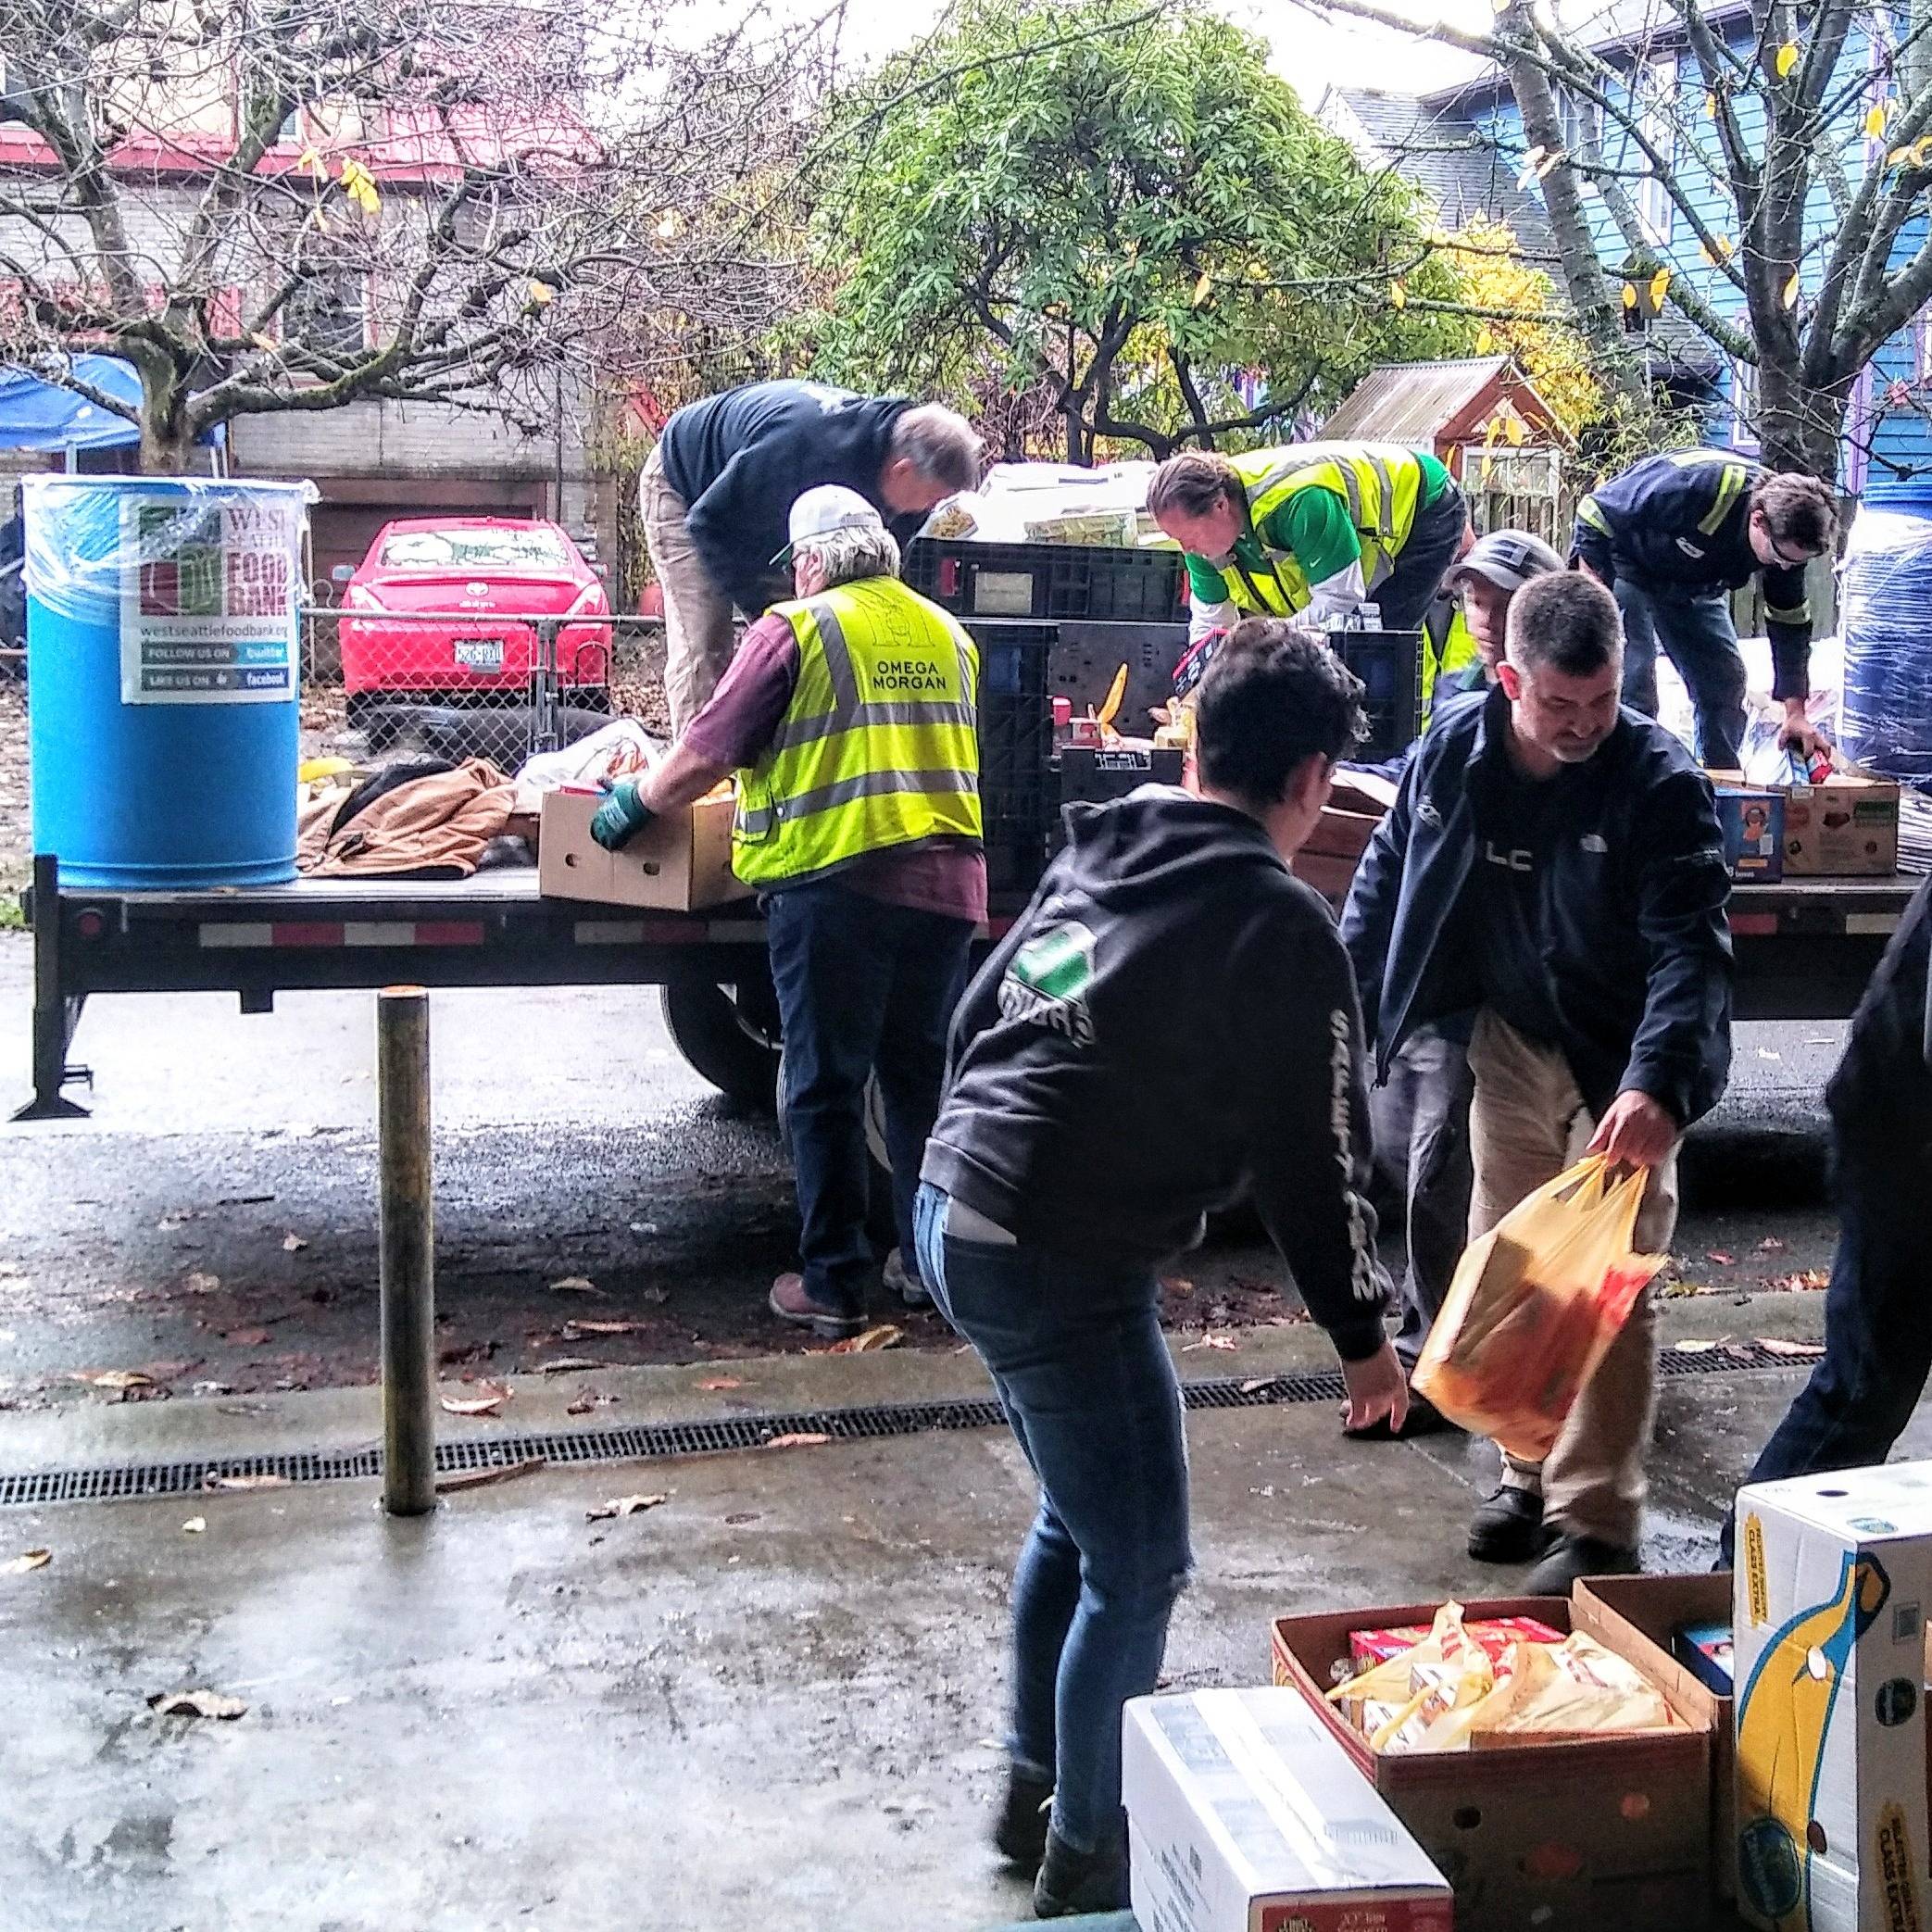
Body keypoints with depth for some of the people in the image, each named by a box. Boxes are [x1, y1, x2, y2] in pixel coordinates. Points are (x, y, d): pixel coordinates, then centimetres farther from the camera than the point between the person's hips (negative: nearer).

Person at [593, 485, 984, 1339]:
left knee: (826, 1087, 3)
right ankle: (929, 1261, 23)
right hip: (946, 882, 6)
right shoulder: (945, 634, 15)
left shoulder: (797, 628, -3)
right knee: (921, 1077, 16)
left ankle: (833, 1284, 6)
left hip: (835, 882, -5)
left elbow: (704, 756, -4)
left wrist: (635, 803, 13)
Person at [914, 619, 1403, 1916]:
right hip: (1062, 1265, -9)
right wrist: (1363, 1335, 4)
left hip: (954, 1212, 9)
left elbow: (979, 1019, 17)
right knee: (1138, 1571, 6)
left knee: (1076, 1518, 24)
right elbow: (1314, 1154, -7)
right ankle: (1086, 1858, 17)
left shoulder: (1100, 848, 11)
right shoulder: (1283, 925, -11)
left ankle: (1035, 1790, 36)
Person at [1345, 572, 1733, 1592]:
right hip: (1513, 1047, 5)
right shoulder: (1452, 752, -7)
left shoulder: (1660, 783, -21)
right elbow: (1386, 879, 8)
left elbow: (1692, 949, -27)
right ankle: (1532, 1473, 29)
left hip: (1624, 1068, -5)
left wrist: (1657, 1086, -41)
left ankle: (1595, 1522, 4)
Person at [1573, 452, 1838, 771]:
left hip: (1694, 585, 6)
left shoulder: (1787, 535, -18)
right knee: (1633, 680, -21)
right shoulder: (1693, 488, -40)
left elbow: (1790, 623, -6)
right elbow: (1595, 511, -30)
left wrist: (1796, 713, -8)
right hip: (1625, 567, -6)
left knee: (1726, 680, 1)